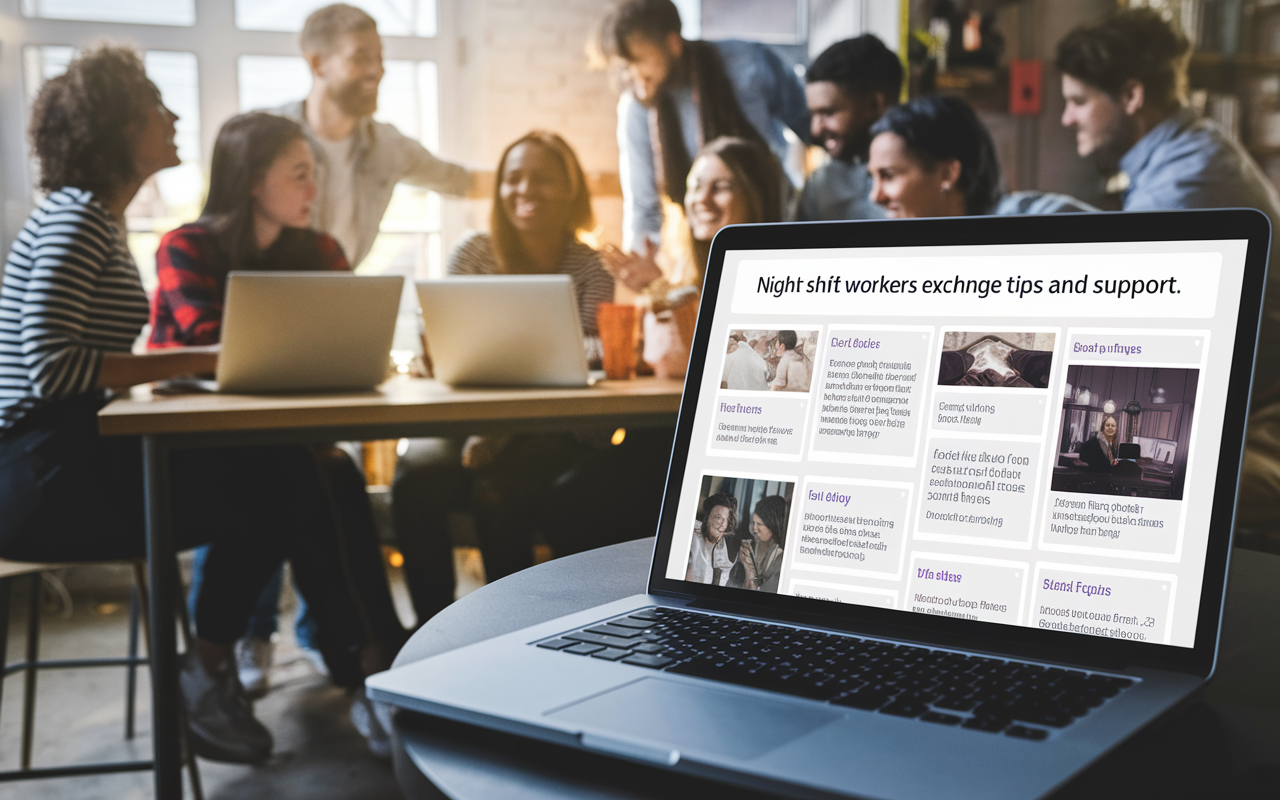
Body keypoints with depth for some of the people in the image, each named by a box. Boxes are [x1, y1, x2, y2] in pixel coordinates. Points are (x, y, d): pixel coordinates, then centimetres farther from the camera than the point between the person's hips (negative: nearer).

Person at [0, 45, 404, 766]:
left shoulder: (98, 219, 18)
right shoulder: (76, 220, -12)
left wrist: (198, 364, 1)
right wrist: (192, 362, -19)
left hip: (81, 452, 9)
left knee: (285, 473, -4)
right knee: (274, 487, -13)